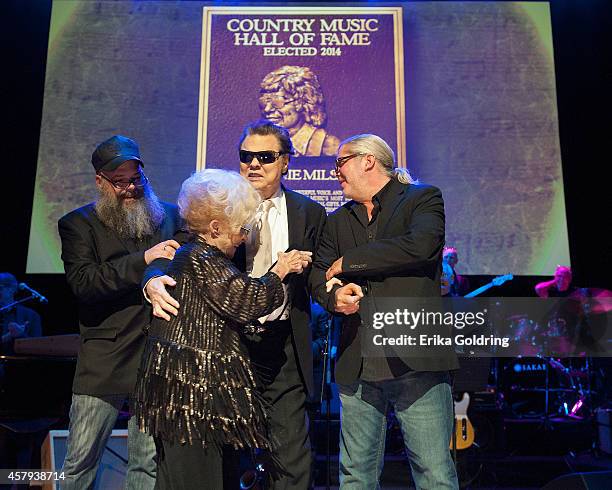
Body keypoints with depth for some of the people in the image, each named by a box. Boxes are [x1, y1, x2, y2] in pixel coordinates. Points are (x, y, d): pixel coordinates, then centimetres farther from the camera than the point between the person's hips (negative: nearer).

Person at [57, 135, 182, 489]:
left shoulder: (170, 215, 10)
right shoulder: (78, 224, 3)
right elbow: (82, 283, -11)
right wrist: (143, 260, -19)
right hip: (105, 358, -2)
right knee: (81, 460, 6)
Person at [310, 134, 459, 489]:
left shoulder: (423, 199, 3)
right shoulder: (338, 221, 18)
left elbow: (420, 245, -17)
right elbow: (318, 274, 9)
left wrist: (346, 263, -9)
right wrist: (334, 295, -15)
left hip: (416, 360, -4)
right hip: (357, 366, 5)